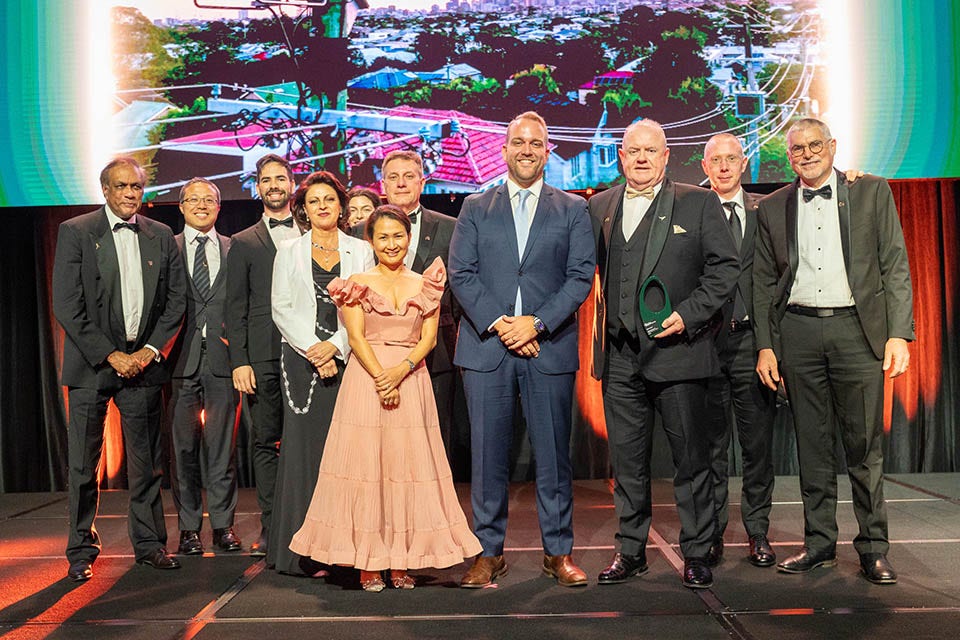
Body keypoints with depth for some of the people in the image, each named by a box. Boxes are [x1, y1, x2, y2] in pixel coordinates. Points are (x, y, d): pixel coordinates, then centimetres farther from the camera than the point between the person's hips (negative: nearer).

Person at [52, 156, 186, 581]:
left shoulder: (161, 236, 8)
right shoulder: (75, 232, -1)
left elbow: (176, 299, 8)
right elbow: (66, 305, -7)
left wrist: (151, 349, -4)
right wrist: (110, 356, -11)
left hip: (143, 361, 2)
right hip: (91, 365, -2)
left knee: (147, 463, 8)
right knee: (83, 465, 5)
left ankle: (149, 544, 20)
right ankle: (82, 551, 18)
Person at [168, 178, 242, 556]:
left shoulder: (234, 250, 10)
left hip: (222, 359, 0)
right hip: (181, 359, 0)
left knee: (222, 446, 5)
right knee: (184, 447, 5)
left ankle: (223, 525, 16)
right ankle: (189, 528, 16)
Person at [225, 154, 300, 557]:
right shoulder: (243, 243, 12)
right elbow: (235, 309, 6)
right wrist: (239, 362, -3)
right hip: (263, 357, 0)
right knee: (266, 442, 4)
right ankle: (270, 529, 12)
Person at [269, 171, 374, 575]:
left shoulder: (361, 251, 10)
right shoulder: (289, 252, 11)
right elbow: (282, 309, 3)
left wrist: (335, 345, -9)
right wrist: (313, 349, -8)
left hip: (347, 358, 0)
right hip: (302, 358, 0)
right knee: (303, 443, -2)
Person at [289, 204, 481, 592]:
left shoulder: (424, 285, 10)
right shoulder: (358, 284, 5)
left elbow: (428, 338, 3)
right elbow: (356, 338, -3)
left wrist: (400, 370, -13)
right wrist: (381, 379, -14)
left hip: (411, 381, 2)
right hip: (366, 378, -2)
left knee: (408, 463, 1)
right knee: (365, 460, -2)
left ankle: (402, 561, 10)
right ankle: (368, 563, 6)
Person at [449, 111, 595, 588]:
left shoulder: (572, 209, 11)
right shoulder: (476, 208, 12)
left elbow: (581, 275, 1)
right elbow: (460, 274, 3)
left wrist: (536, 323, -10)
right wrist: (498, 324, -10)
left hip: (550, 347, 0)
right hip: (486, 346, 1)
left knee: (553, 455, 5)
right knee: (488, 455, 4)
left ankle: (558, 552, 18)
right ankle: (489, 552, 16)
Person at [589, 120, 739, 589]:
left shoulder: (698, 203, 3)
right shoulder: (599, 207, 12)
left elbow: (725, 267, -1)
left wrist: (688, 314, -11)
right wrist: (603, 332, 4)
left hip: (678, 349, -3)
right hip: (619, 356, 3)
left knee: (691, 458, 4)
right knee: (627, 462, 10)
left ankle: (696, 554, 18)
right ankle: (631, 551, 23)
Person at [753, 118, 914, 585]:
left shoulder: (871, 192, 6)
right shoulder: (772, 208, 11)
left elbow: (895, 266, 2)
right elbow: (764, 283, 11)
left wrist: (899, 334, -7)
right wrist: (765, 346, 4)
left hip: (857, 328, -2)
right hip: (798, 331, 2)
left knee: (865, 445, 1)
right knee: (812, 445, 7)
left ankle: (873, 548, 14)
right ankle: (819, 542, 18)